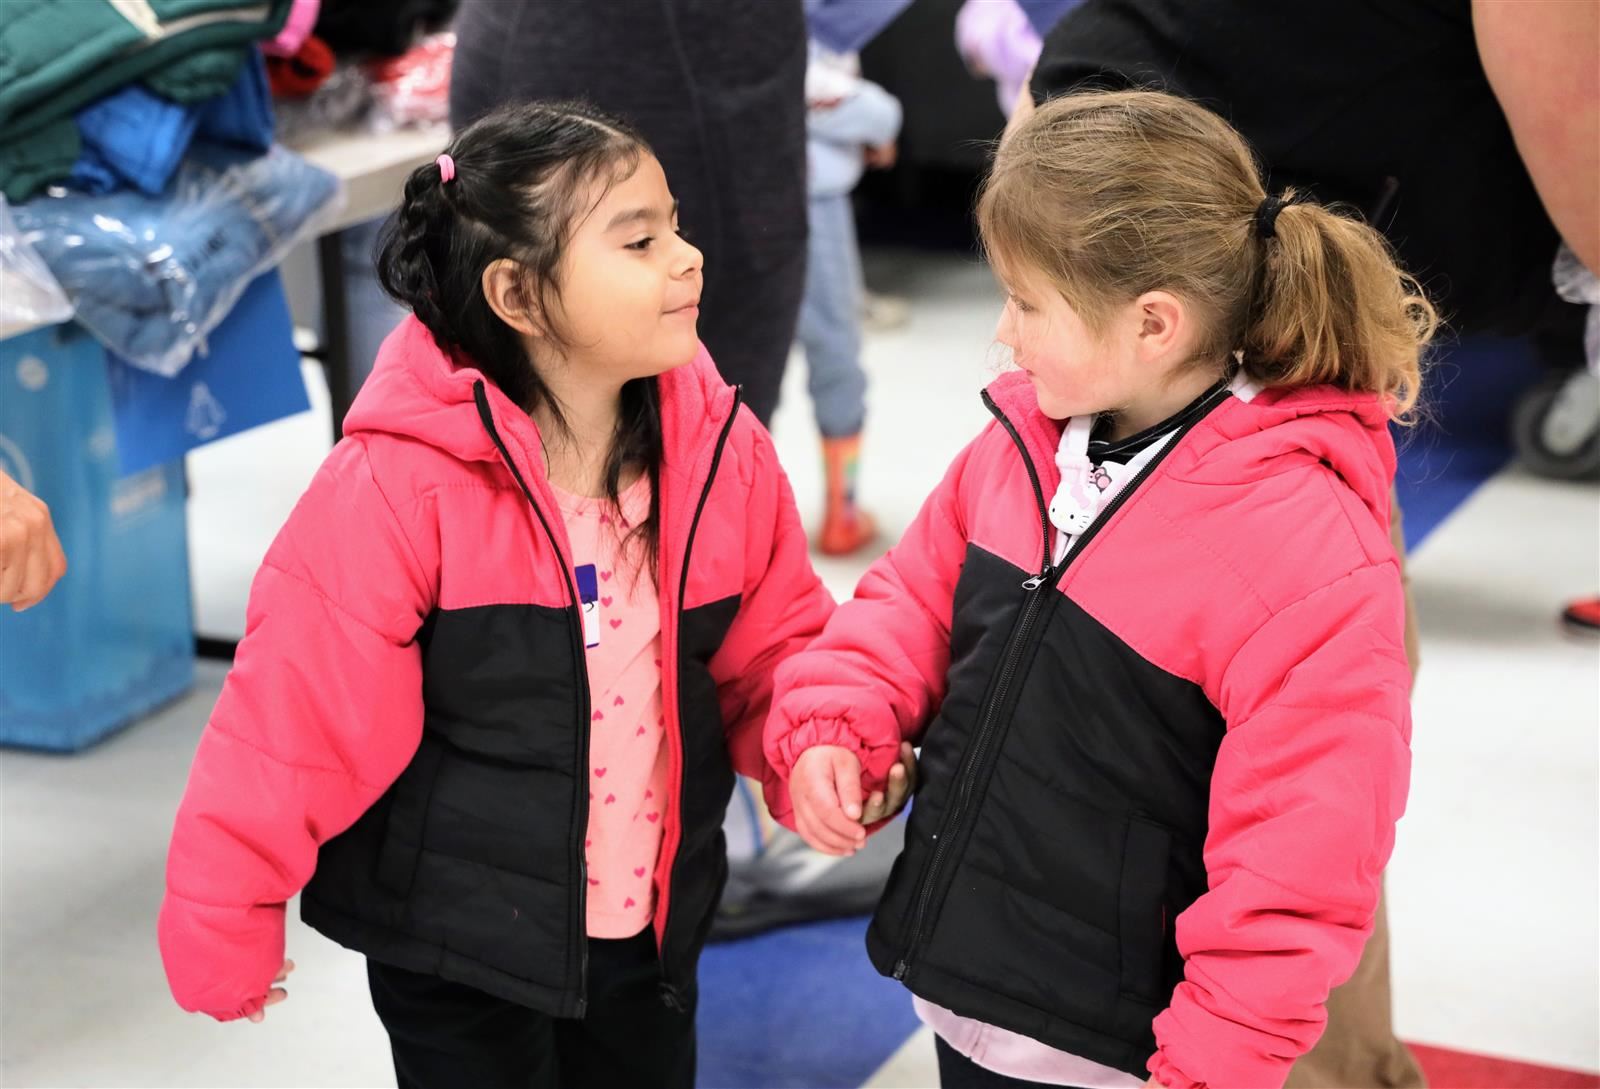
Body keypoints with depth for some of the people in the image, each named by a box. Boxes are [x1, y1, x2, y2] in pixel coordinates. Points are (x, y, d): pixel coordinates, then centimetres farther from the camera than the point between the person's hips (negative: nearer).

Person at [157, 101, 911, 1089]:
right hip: (456, 943, -5)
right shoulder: (397, 486, -23)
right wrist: (222, 922, -11)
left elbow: (771, 646, 5)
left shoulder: (723, 451, -8)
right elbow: (296, 712, -17)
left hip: (654, 924, 5)